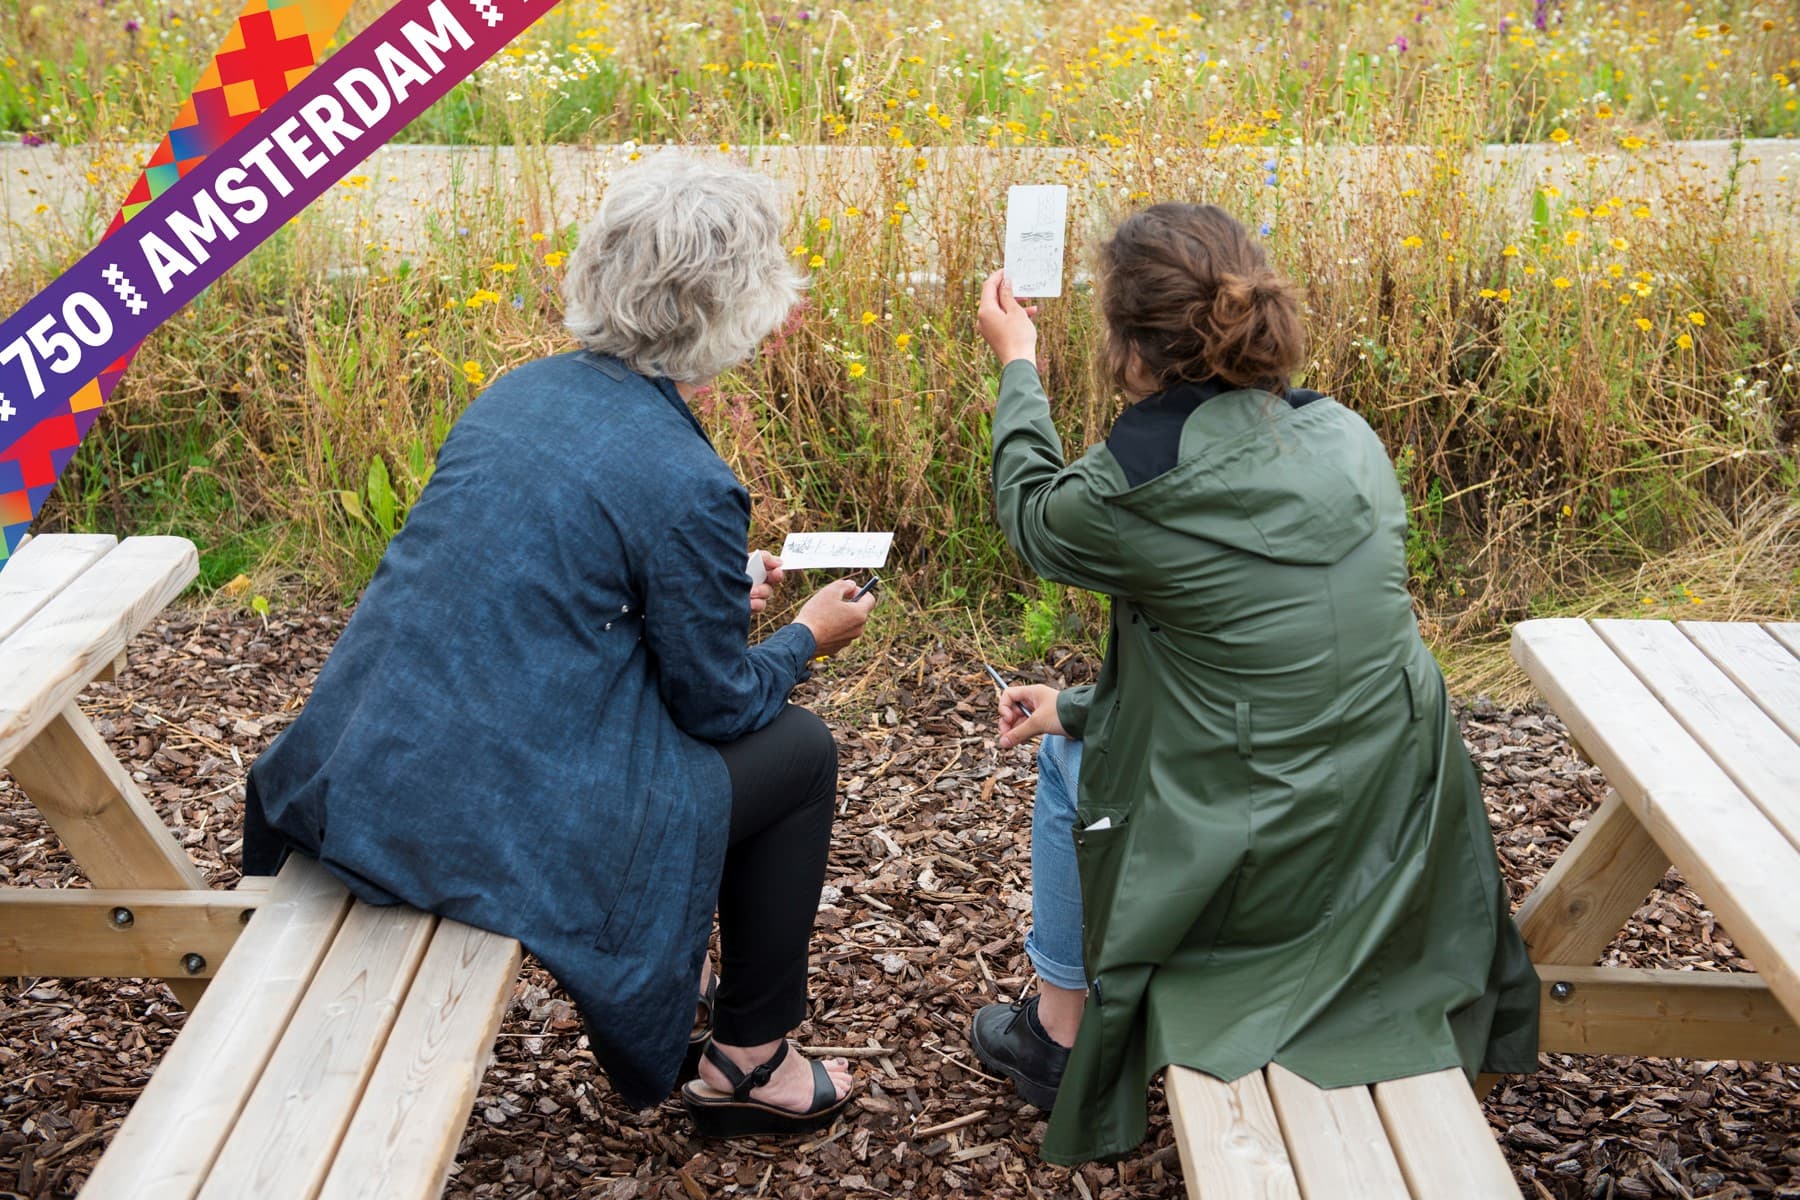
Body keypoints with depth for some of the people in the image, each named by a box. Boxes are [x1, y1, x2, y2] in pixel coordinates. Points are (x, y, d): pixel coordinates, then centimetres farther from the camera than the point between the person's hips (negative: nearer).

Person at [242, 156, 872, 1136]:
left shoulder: (521, 391, 4)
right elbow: (718, 703, -5)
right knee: (799, 753, 13)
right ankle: (748, 1064, 26)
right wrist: (805, 639, 15)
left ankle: (671, 1009, 44)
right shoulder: (687, 484, -18)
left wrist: (718, 600, 25)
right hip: (497, 826, -8)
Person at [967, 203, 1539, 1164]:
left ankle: (1061, 1037, 36)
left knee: (1068, 762, 24)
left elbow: (1033, 517, 4)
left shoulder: (1136, 486, -21)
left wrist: (1017, 366, 19)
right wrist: (1077, 704, 15)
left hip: (1263, 870, -6)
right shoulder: (1348, 439, -2)